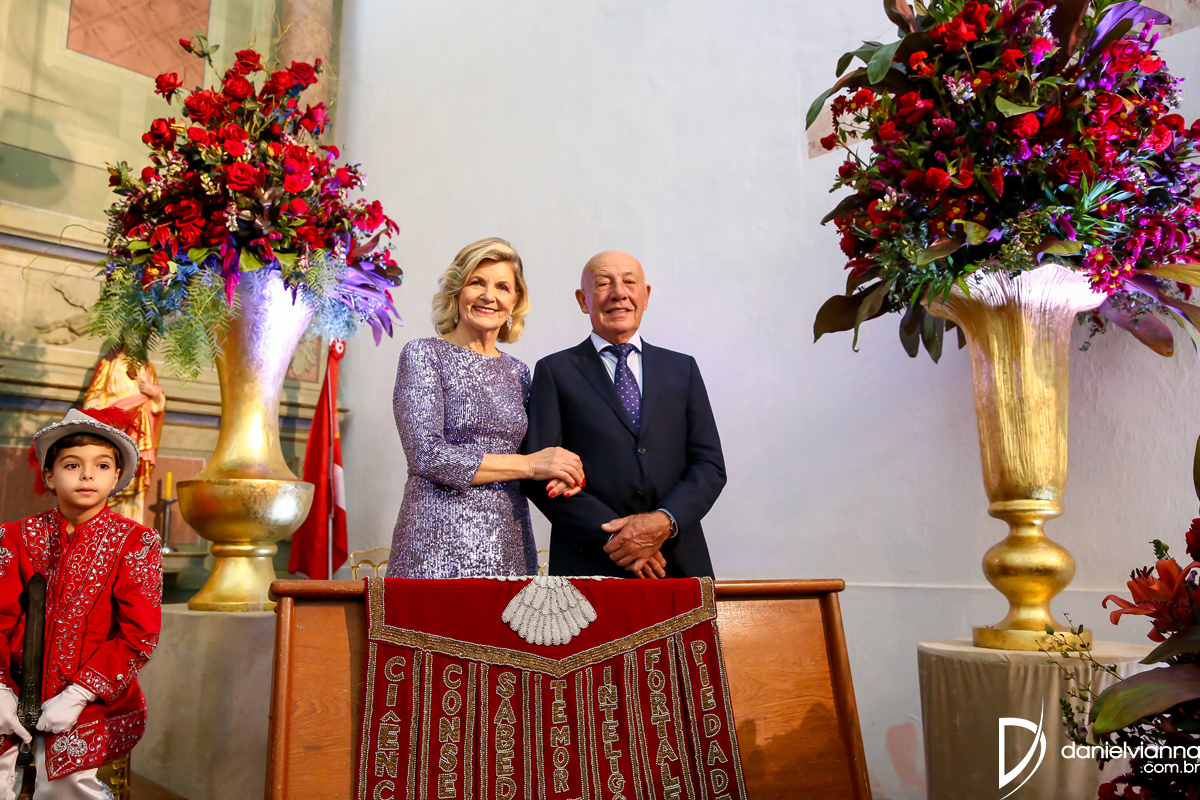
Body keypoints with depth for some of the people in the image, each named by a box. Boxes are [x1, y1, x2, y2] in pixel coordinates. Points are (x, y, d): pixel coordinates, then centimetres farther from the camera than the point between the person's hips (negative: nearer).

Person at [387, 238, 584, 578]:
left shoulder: (518, 372, 13)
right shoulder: (423, 355, -2)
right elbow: (427, 455, -14)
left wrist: (560, 473, -6)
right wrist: (528, 464, -12)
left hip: (509, 546, 5)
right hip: (439, 546, -4)